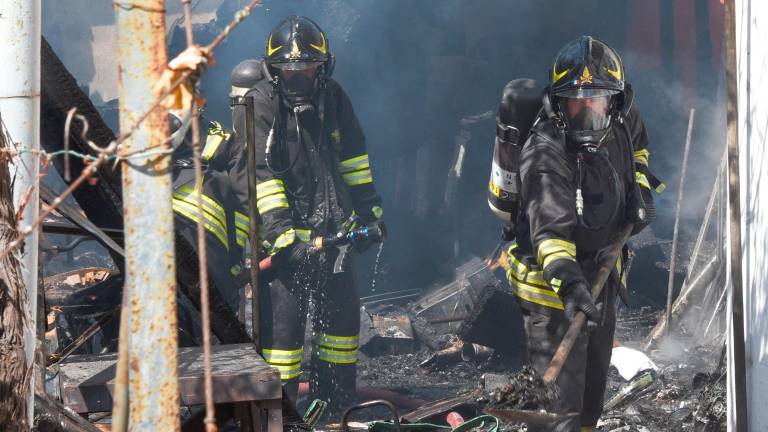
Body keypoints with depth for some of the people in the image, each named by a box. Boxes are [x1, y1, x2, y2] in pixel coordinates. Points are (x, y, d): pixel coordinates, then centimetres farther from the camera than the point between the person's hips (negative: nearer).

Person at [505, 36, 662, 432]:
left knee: (594, 380, 26)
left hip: (599, 277, 8)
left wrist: (640, 184, 4)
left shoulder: (619, 121, -10)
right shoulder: (545, 153, -33)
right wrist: (568, 283, -60)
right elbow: (551, 227, -46)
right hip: (553, 285, -8)